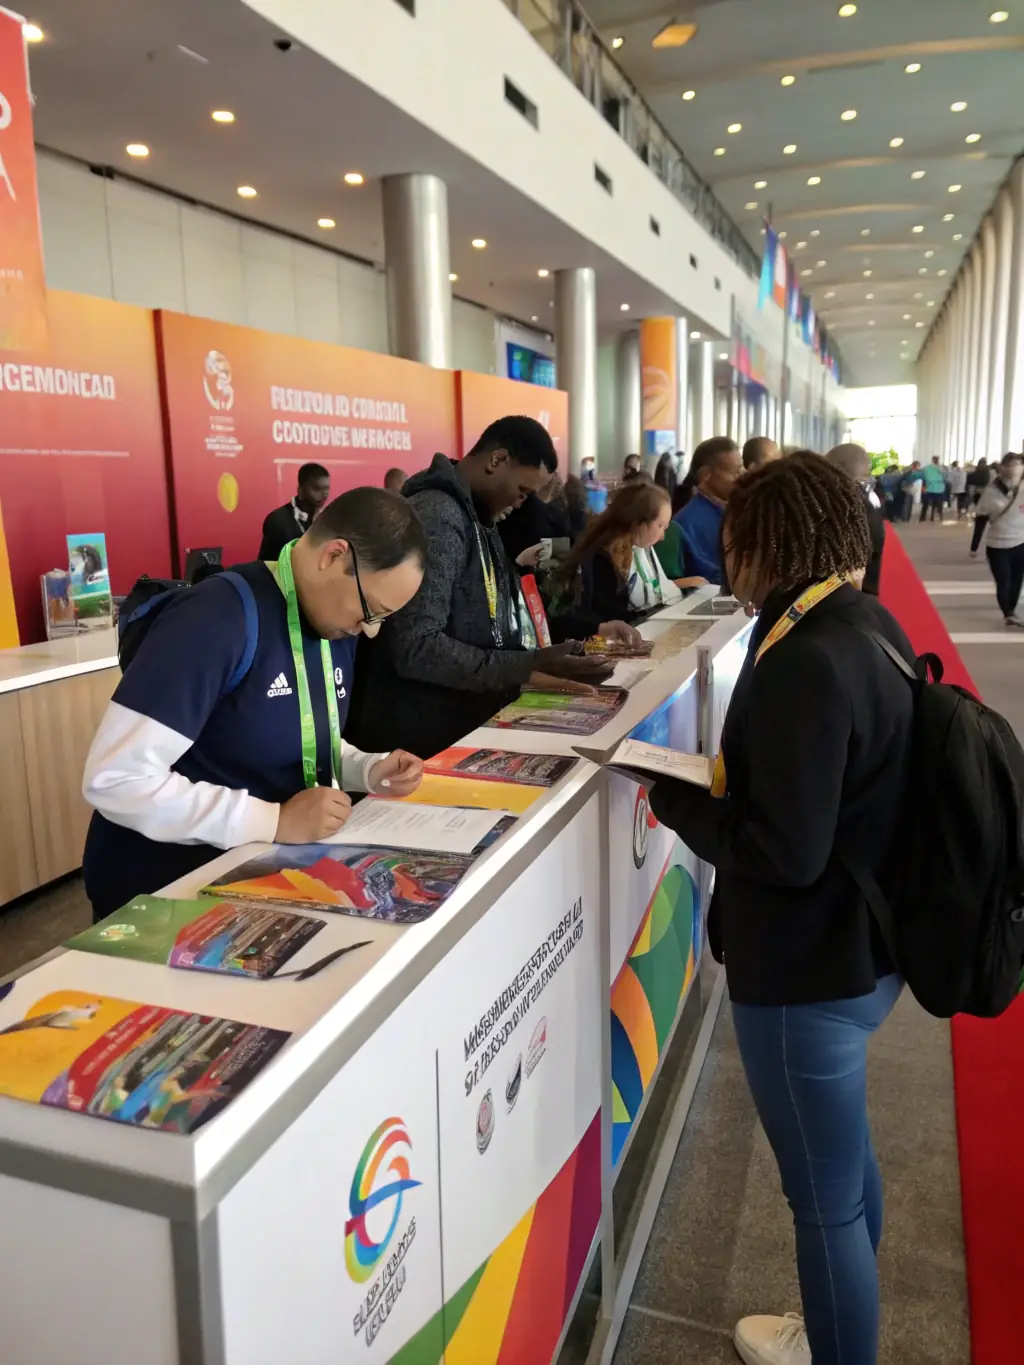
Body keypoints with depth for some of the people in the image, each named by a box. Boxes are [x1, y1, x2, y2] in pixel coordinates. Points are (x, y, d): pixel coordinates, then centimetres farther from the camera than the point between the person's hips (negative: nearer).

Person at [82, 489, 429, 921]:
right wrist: (275, 821, -28)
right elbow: (115, 780, -26)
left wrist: (369, 770, -4)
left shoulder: (338, 624, 2)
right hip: (166, 886, -7)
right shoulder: (216, 620, -23)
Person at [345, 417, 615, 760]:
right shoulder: (436, 515, -18)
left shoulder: (475, 517, 12)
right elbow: (416, 649, -26)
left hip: (466, 721, 9)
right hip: (422, 738, -9)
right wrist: (527, 668, -23)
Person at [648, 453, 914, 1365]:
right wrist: (726, 774, 5)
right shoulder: (871, 625, 3)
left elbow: (783, 851, -28)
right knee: (847, 1163, 29)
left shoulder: (805, 662, -27)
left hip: (808, 971, -10)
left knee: (824, 1200, 11)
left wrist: (674, 799, -15)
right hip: (863, 946, 11)